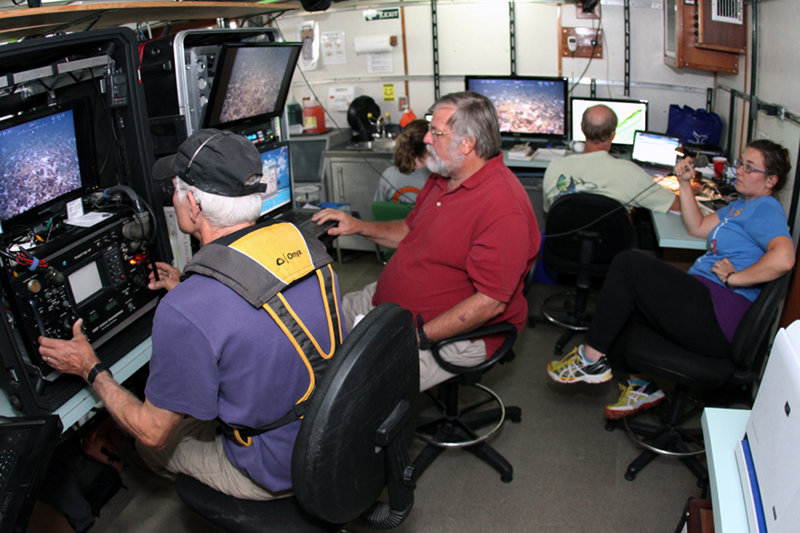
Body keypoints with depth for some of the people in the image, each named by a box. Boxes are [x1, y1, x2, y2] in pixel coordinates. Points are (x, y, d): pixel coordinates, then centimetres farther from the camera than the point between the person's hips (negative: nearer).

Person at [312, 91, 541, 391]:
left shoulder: (504, 207, -25)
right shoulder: (444, 177, 7)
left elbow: (491, 302, -27)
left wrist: (418, 336, -27)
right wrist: (359, 227, 6)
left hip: (455, 332, -9)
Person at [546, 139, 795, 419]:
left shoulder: (766, 209, -8)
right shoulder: (743, 205, 24)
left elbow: (784, 258, -26)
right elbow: (697, 227, 26)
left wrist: (734, 277, -18)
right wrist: (685, 183, 17)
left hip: (719, 316, -11)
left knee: (628, 264, -17)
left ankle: (592, 358, -11)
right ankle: (642, 385, 12)